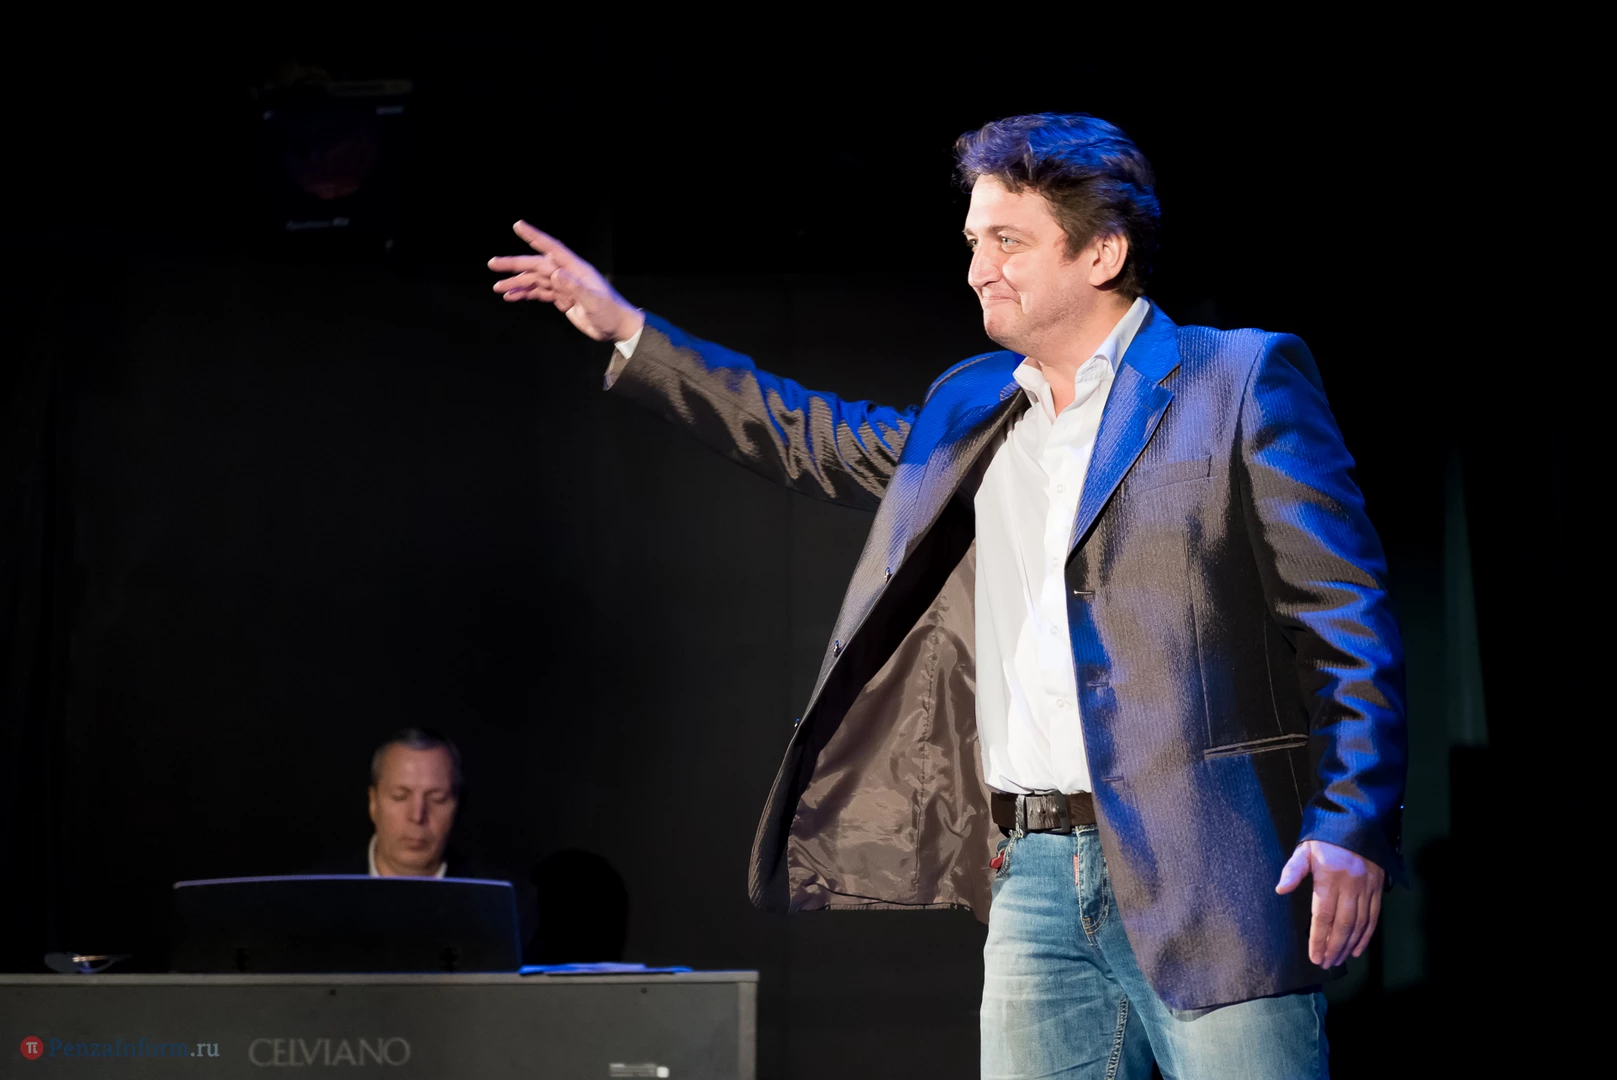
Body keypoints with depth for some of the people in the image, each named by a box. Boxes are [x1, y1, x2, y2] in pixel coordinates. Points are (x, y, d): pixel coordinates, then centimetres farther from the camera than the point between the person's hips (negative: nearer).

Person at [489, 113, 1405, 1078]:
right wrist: (628, 333, 34)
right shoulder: (972, 406, 19)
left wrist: (1351, 828, -15)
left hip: (1198, 868, -6)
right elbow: (826, 443, 36)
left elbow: (1346, 618, -5)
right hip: (1036, 875, 6)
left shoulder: (1241, 381, 0)